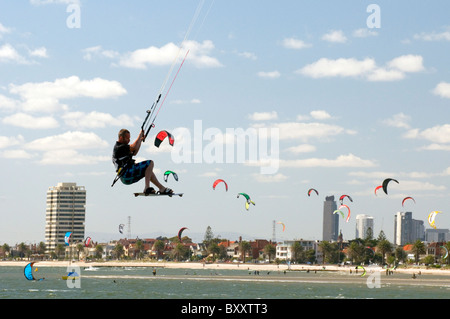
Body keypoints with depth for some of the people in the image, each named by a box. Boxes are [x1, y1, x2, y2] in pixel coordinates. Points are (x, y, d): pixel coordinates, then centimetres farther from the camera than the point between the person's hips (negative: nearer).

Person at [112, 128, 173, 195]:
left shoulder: (119, 147, 21)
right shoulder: (119, 147, -12)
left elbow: (134, 153, 29)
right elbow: (135, 147, -23)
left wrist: (140, 140, 19)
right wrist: (140, 134, -9)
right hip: (127, 174, -11)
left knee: (149, 171, 25)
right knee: (150, 163, -14)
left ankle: (162, 188, 20)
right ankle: (147, 188, -18)